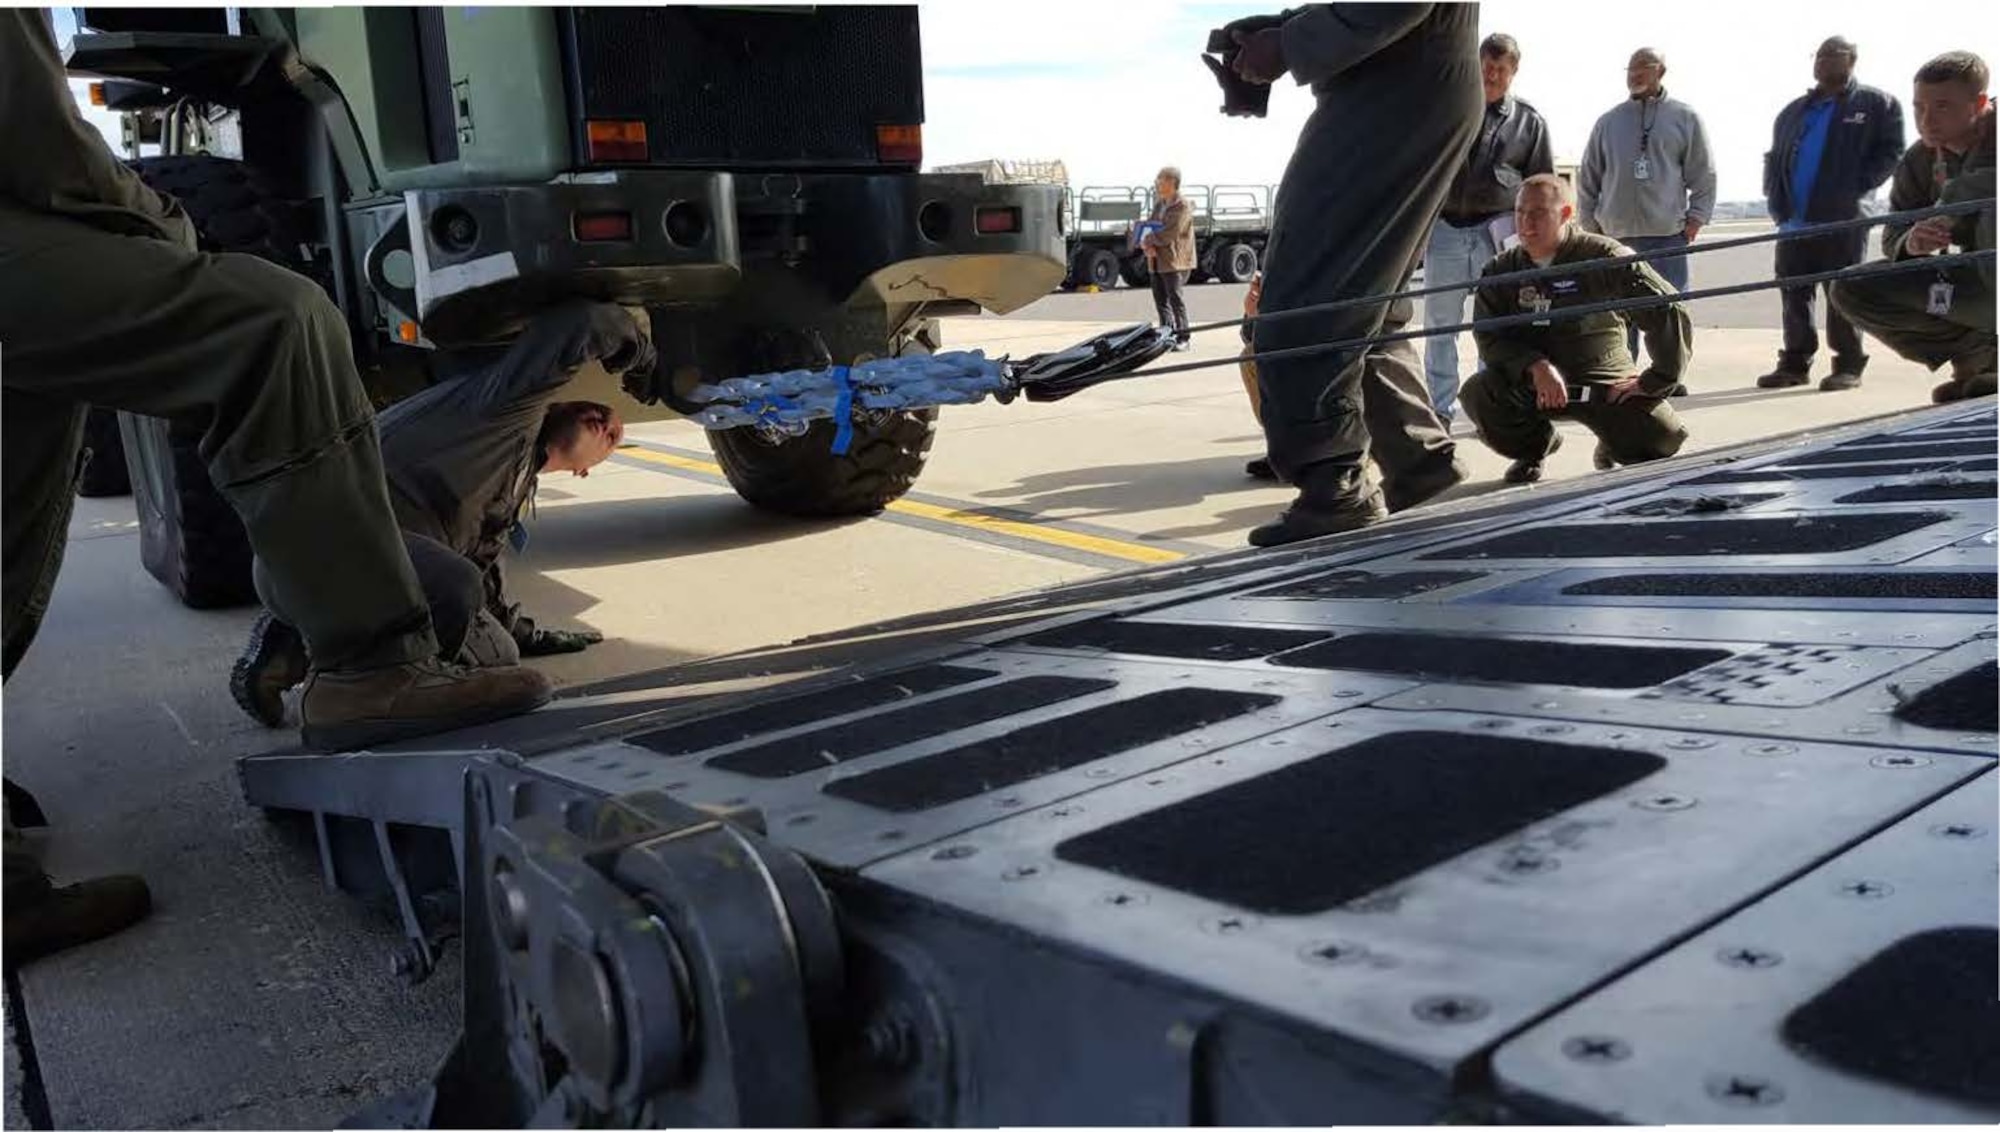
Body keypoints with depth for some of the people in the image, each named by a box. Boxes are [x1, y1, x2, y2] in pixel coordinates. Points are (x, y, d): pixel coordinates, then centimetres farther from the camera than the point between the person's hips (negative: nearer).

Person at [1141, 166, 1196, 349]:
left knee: (1176, 300, -5)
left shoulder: (1182, 206, -10)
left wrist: (1147, 241, -9)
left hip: (1174, 261, -8)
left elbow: (1170, 234, -19)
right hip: (1157, 261, 8)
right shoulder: (1159, 204, 16)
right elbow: (1149, 227, 13)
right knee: (1161, 300, 10)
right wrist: (1148, 246, -7)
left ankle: (1182, 338, 0)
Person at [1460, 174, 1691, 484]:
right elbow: (1490, 339, -7)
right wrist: (1535, 366, -25)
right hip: (1532, 384, 2)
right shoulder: (1501, 271, 1)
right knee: (1478, 393, -29)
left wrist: (1654, 381, -13)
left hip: (1604, 382, -2)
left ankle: (1613, 449, 17)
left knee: (1664, 438, -24)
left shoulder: (1602, 256, -11)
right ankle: (1535, 445, 6)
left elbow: (1667, 310, -12)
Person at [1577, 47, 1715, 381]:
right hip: (1616, 236, 1)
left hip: (1667, 234, -1)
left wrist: (1695, 220, -1)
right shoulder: (1609, 122, 11)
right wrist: (1589, 225, 8)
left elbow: (1703, 176, 7)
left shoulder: (1684, 118, 7)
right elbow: (1588, 179, 14)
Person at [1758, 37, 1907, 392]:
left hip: (1841, 220, -5)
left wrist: (1857, 189, -14)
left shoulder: (1877, 105, 4)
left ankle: (1848, 365, 1)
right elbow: (1774, 159, 21)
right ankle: (1794, 363, 11)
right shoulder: (1794, 111, 20)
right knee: (1794, 294, 6)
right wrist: (1775, 198, 5)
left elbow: (1890, 152, -3)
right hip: (1794, 221, 5)